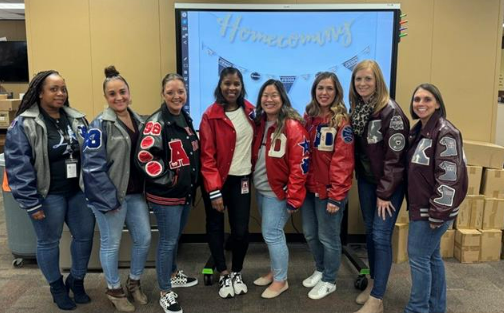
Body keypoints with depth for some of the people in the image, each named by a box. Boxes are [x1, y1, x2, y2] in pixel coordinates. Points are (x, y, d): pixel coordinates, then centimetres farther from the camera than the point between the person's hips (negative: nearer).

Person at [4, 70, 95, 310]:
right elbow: (17, 166, -13)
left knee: (85, 236, 12)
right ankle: (57, 287, 32)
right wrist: (31, 203, -16)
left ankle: (76, 280, 35)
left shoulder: (76, 119, 6)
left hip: (78, 191, 5)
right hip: (48, 195, -5)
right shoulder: (23, 124, -10)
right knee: (48, 242, 11)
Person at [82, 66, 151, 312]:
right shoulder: (101, 125, -14)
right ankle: (114, 290, 30)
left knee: (144, 238, 13)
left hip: (136, 193, 6)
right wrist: (109, 198, -17)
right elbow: (93, 166, -18)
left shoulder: (138, 121, 7)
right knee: (111, 244, 9)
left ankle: (134, 282, 36)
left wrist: (145, 188, 7)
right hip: (110, 195, -6)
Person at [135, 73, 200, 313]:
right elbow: (144, 157, -26)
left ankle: (173, 275, 42)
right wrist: (168, 179, -21)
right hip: (165, 194, -8)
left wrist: (193, 182, 14)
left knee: (176, 237, 22)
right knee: (168, 241, 1)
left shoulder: (186, 119, 10)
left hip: (185, 192, 8)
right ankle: (166, 293, 16)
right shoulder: (157, 122, -16)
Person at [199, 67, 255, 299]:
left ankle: (237, 273, 25)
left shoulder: (249, 110, 3)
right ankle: (224, 275, 27)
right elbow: (207, 156, -12)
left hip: (241, 179, 3)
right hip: (217, 180, -2)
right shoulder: (211, 115, -10)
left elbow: (256, 141, 13)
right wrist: (214, 190, -16)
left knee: (241, 230, 1)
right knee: (216, 227, 8)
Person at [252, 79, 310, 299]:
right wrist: (253, 181, 6)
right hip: (261, 189, 7)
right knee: (271, 233, 16)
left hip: (278, 191, -7)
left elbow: (300, 164, -19)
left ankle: (281, 280, 17)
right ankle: (275, 271, 33)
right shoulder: (260, 123, 7)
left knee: (272, 234, -1)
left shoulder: (293, 126, -16)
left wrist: (294, 197, -20)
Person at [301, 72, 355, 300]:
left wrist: (336, 195, -19)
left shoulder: (342, 121, -12)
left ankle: (329, 280, 27)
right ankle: (320, 270, 40)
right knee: (309, 233, 17)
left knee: (327, 236, 7)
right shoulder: (309, 117, 8)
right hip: (309, 186, 6)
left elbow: (342, 161, -16)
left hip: (329, 189, -6)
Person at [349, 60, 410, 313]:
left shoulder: (391, 111, -17)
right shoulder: (356, 109, 5)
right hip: (366, 181, 7)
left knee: (381, 236, -5)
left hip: (389, 184, -6)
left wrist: (384, 193, -16)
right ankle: (373, 282, 31)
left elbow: (395, 156, -18)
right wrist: (359, 178, 7)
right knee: (370, 232, 14)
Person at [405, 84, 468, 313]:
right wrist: (415, 206, 15)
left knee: (418, 256, -2)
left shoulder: (445, 133, -16)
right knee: (432, 256, 16)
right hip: (421, 207, 9)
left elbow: (450, 177, -22)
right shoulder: (418, 131, 11)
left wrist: (437, 214, -21)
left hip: (432, 209, -9)